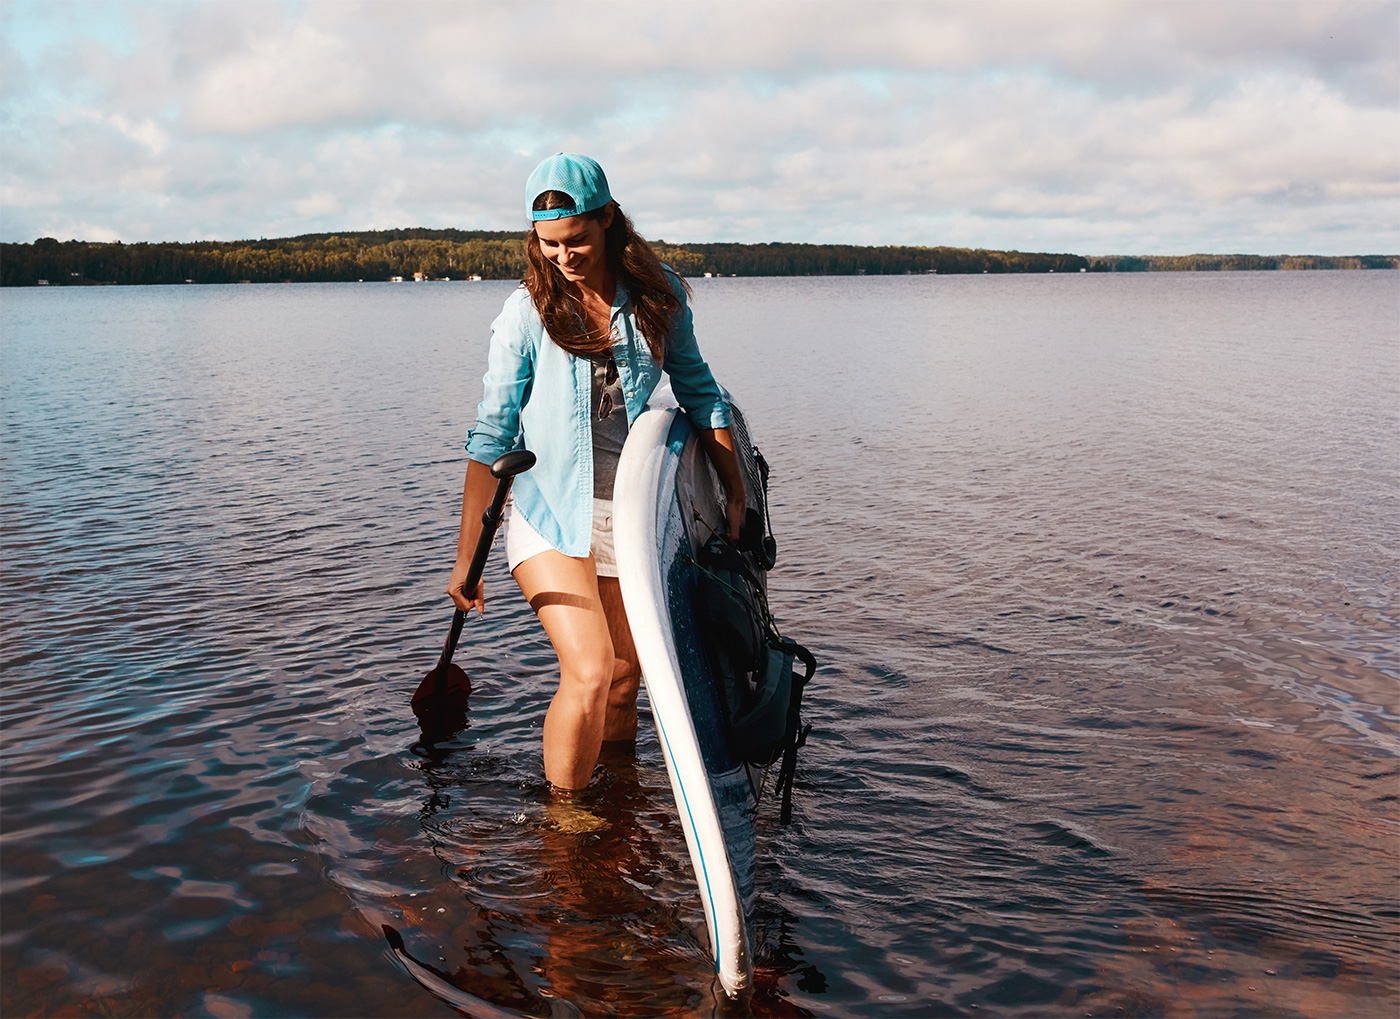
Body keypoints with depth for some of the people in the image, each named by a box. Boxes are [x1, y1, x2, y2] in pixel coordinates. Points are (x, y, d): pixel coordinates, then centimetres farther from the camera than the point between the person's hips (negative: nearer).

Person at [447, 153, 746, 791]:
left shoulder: (657, 293, -1)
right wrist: (467, 557, -7)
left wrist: (736, 494, 10)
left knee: (625, 680, 12)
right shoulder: (526, 312, -9)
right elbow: (491, 437, -6)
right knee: (590, 673, -16)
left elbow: (697, 391, 11)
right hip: (551, 514, -3)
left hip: (634, 515, 3)